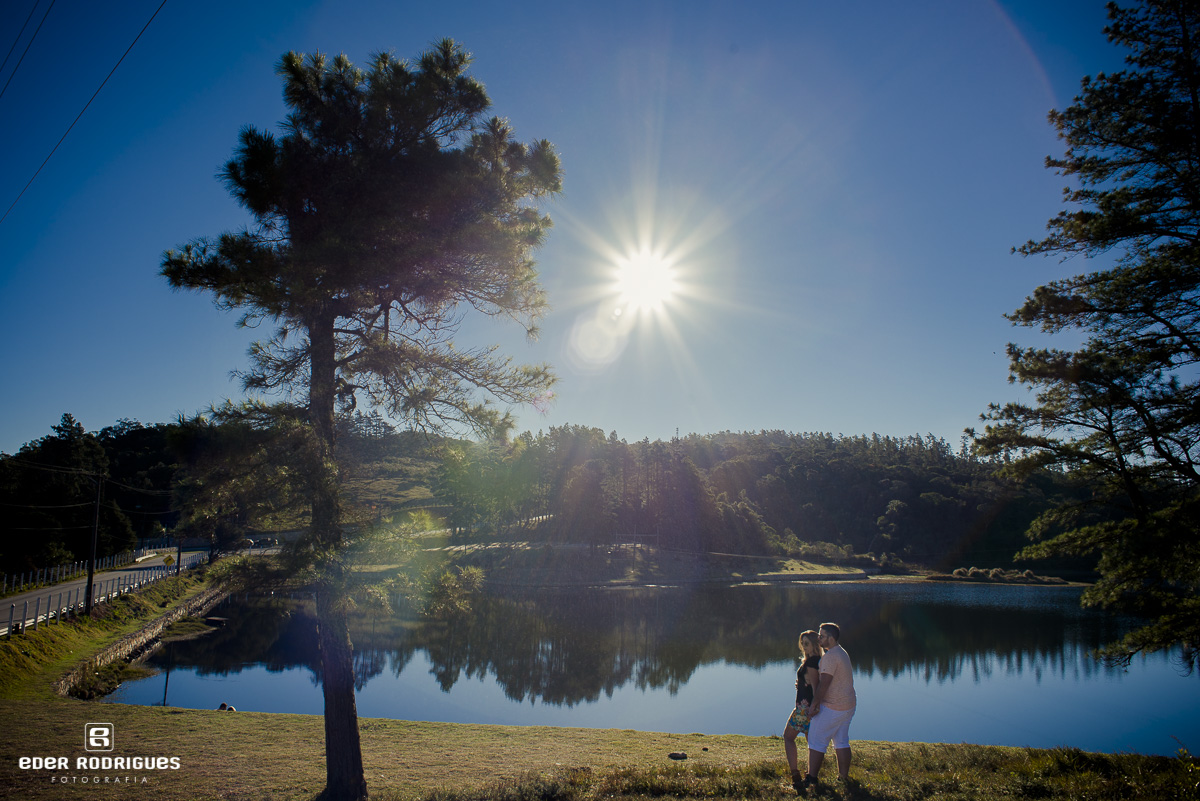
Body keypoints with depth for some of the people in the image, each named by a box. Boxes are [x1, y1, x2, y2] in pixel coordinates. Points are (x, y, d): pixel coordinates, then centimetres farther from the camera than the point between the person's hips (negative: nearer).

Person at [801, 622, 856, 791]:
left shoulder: (830, 656, -20)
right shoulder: (842, 653, 12)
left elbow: (824, 683, -22)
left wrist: (815, 703, -15)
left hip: (832, 707, -9)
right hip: (848, 705, 10)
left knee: (816, 741, -2)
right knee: (842, 742, 16)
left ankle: (811, 779, 1)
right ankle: (844, 777, 19)